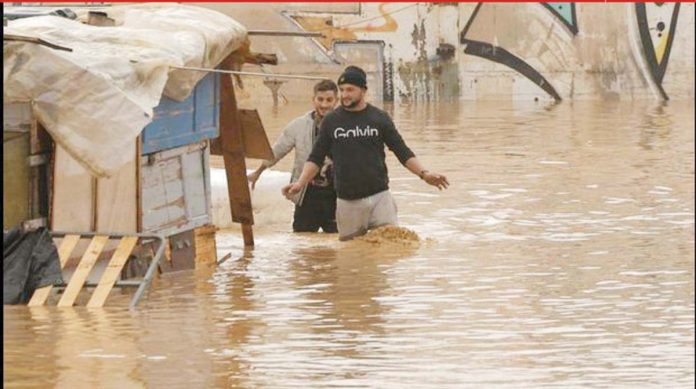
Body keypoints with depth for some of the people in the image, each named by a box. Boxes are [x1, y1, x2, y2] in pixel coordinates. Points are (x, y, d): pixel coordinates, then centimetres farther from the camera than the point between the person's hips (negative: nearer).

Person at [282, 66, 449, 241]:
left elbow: (403, 152, 5)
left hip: (380, 197, -1)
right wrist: (300, 183, -8)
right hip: (347, 202, 1)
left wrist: (423, 174, -10)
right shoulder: (331, 121, 4)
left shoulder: (380, 118, 3)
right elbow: (316, 158, 7)